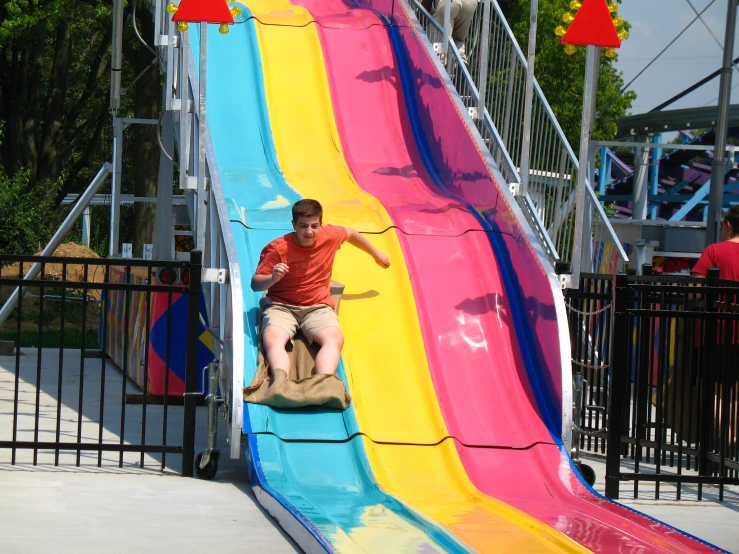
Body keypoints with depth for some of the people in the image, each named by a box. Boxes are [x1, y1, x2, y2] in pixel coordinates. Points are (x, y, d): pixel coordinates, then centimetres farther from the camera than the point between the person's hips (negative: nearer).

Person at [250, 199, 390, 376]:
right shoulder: (278, 249, -12)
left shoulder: (330, 236, -2)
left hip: (318, 307, 3)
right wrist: (273, 278, -34)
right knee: (273, 341, -37)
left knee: (335, 340, -32)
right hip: (281, 306, -3)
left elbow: (351, 234, 23)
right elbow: (255, 284, -10)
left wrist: (376, 254, 38)